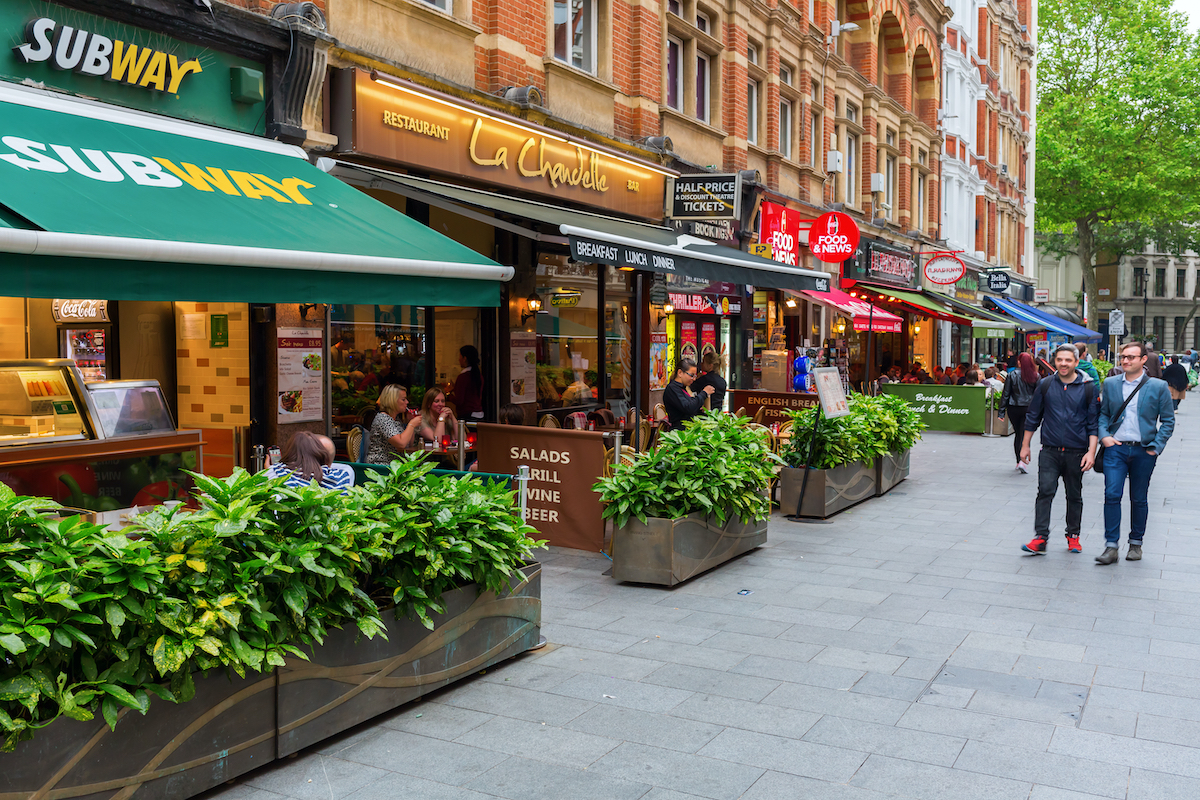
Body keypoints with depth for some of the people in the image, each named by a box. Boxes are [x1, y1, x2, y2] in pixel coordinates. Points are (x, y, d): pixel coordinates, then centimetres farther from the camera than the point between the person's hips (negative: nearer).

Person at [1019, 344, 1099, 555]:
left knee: (1074, 496, 10)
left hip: (1076, 452, 0)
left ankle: (1073, 535, 24)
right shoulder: (1045, 385, 4)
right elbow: (1033, 417, 11)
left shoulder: (1088, 388, 0)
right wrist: (1025, 445, 10)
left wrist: (1091, 452, -7)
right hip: (1050, 450, 0)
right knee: (1045, 491, -10)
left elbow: (1094, 422, 1)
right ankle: (1040, 538, -11)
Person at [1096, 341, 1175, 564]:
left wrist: (1156, 447, -5)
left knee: (1139, 499, 10)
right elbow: (1103, 413, 14)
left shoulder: (1158, 387, 0)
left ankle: (1135, 543, 25)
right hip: (1116, 448, 1)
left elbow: (1168, 420, 3)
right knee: (1112, 495, -9)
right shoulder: (1110, 384, 7)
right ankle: (1111, 546, -5)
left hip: (1143, 451, -1)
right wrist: (1104, 435, -3)